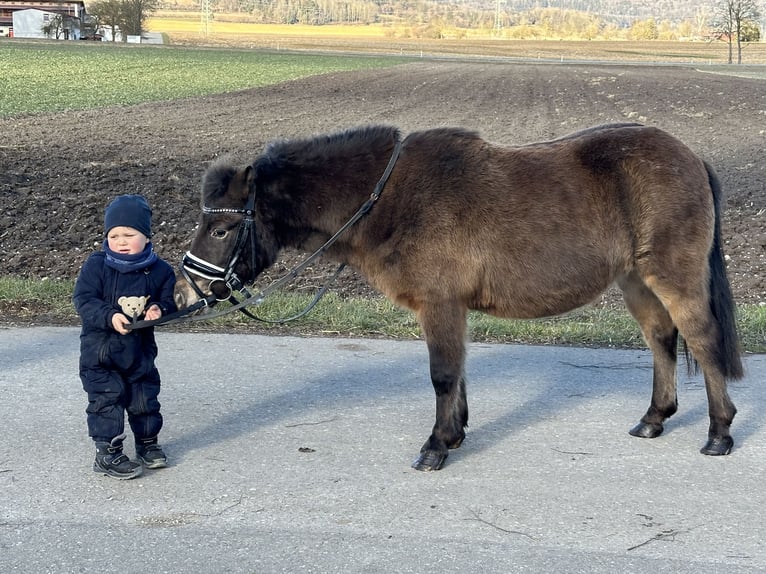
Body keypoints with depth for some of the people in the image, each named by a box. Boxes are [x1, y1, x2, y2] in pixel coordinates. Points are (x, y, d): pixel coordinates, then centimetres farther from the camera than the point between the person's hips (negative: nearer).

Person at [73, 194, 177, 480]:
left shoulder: (159, 270, -5)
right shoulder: (96, 266, -12)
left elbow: (169, 300, 3)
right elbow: (83, 300, -15)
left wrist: (159, 309, -21)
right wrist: (110, 316, -30)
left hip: (140, 349, 3)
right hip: (100, 349, -3)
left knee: (145, 399, 13)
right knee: (107, 400, -2)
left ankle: (147, 444, 33)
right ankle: (107, 453, 8)